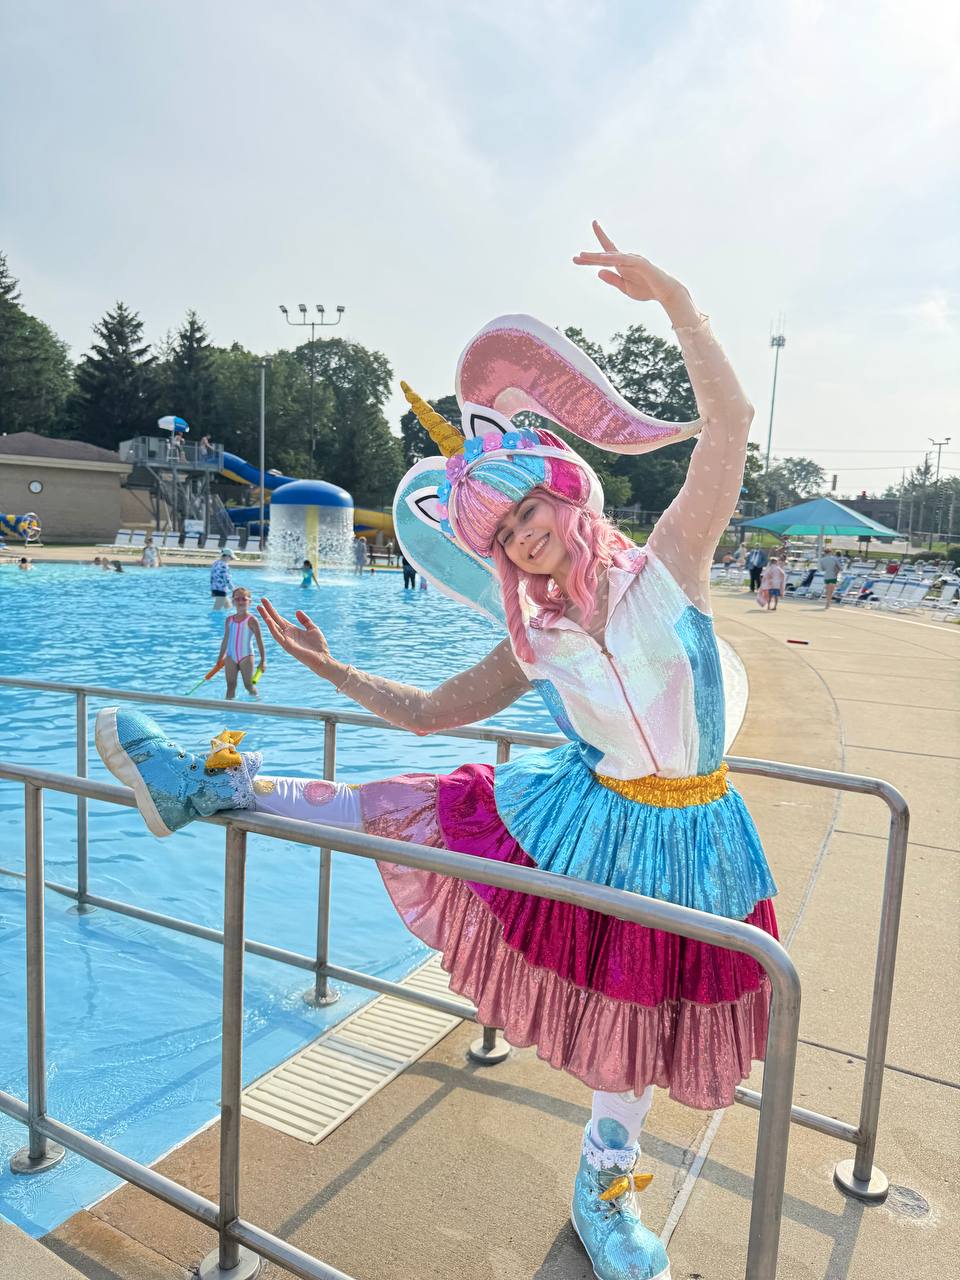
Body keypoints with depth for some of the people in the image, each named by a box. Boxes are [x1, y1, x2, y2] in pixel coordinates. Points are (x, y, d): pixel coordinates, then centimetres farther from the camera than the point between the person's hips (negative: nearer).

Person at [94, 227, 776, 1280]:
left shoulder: (666, 567, -11)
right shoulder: (535, 645, -2)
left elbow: (728, 420, -18)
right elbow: (426, 712, 4)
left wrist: (671, 296, -26)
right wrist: (329, 668, -3)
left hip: (678, 836, -2)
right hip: (579, 813, 2)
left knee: (640, 1025, 16)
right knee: (390, 811, 0)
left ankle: (604, 1193, 42)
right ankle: (212, 785, 16)